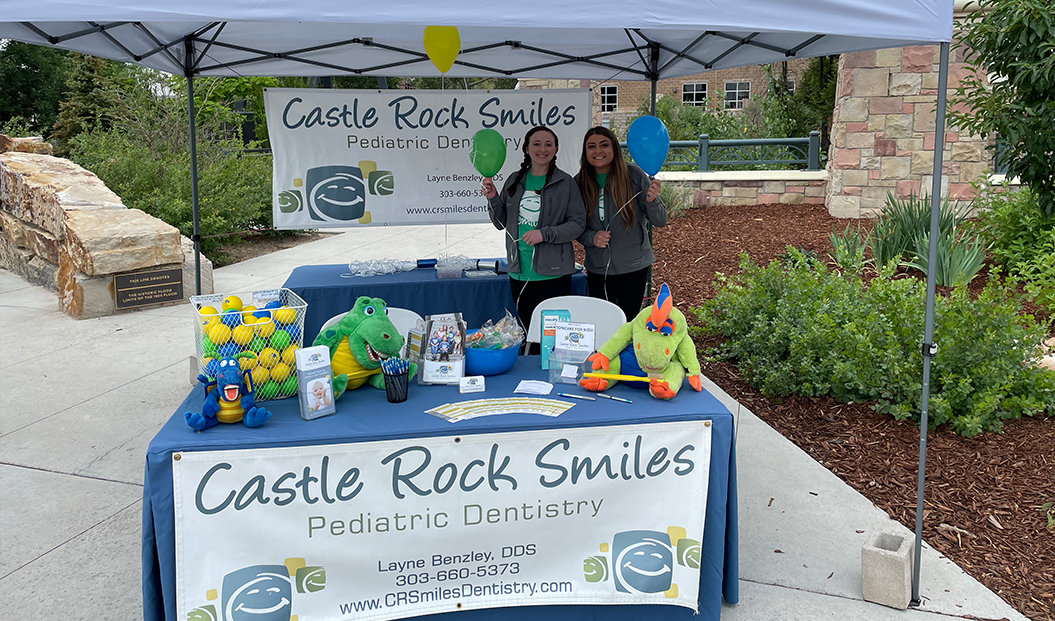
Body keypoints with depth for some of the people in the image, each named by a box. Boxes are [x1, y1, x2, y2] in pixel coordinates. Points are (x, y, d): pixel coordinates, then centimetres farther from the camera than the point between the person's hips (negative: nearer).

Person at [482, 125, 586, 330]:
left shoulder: (566, 183, -3)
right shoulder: (514, 181, 9)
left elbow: (578, 223, -5)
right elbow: (501, 223, 15)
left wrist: (544, 234, -17)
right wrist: (493, 199, -2)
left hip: (553, 273, -4)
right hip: (519, 273, 4)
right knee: (527, 330, 11)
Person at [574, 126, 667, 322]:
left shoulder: (634, 175, -8)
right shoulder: (579, 183, -1)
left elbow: (660, 221, -6)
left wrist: (651, 201, -26)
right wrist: (592, 238, -13)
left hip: (633, 266, -2)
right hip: (597, 269, 2)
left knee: (628, 324, 4)